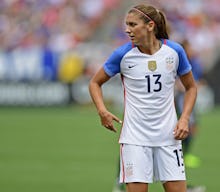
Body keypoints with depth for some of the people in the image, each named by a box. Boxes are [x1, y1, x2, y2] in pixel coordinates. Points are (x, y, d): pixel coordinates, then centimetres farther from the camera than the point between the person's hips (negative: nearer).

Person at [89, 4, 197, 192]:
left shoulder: (175, 51, -3)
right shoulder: (123, 54, -6)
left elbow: (191, 87, 12)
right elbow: (95, 82, 8)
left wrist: (184, 118, -3)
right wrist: (102, 111, -9)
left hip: (168, 136, 2)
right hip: (135, 139, -1)